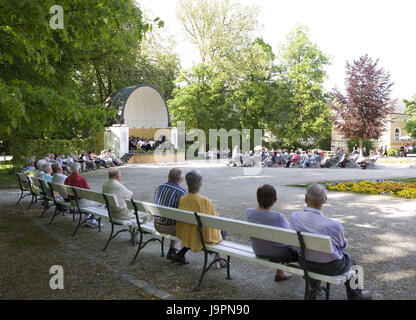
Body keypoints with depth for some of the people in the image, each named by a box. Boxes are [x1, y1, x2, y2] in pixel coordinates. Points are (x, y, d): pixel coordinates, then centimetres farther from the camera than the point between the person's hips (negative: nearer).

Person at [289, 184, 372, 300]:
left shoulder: (294, 217, -22)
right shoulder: (334, 225, -32)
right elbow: (343, 245, -10)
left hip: (306, 263, 3)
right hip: (331, 267, -3)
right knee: (350, 259, 30)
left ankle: (314, 288, 50)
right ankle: (355, 295, 49)